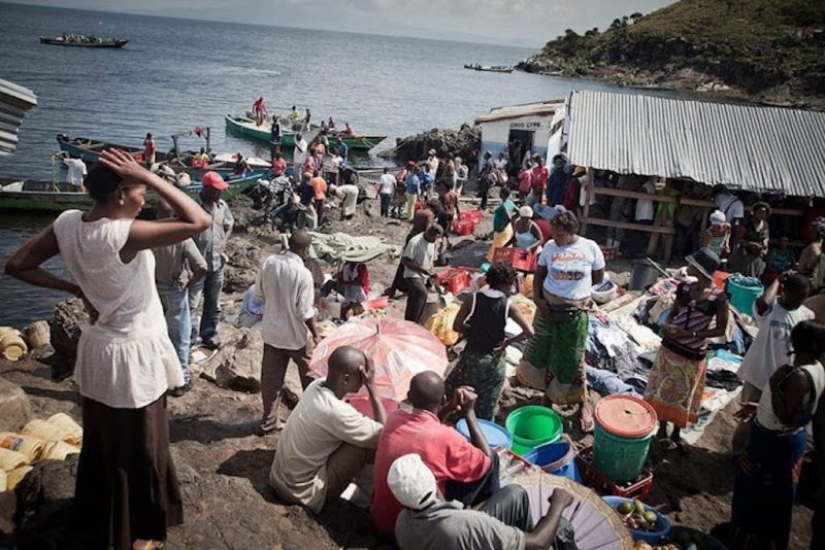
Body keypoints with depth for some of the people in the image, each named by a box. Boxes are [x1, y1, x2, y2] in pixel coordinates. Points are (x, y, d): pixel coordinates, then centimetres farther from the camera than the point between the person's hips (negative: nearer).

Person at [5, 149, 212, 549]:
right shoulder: (124, 234, -28)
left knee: (100, 445, 25)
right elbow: (199, 222, -32)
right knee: (137, 451, 14)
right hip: (133, 356, -7)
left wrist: (76, 289, 3)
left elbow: (16, 266, 2)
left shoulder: (67, 223, -7)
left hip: (97, 348, 8)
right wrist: (148, 176, -28)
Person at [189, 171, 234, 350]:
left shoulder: (222, 205, 2)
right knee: (192, 304, 0)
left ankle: (209, 335, 32)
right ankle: (191, 340, 8)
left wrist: (224, 243, 2)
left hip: (217, 261, 6)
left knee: (213, 304, 17)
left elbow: (229, 225, 17)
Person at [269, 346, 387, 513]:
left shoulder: (317, 385, -6)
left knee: (364, 431, 13)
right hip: (302, 491, -9)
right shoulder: (337, 412, -32)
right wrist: (372, 387, -20)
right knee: (373, 440, -15)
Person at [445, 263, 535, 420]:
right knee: (486, 410, 13)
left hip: (472, 357, 0)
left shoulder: (474, 299, -8)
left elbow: (457, 326, -7)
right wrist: (507, 342, -3)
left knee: (450, 391, 24)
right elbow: (529, 332, -16)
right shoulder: (508, 305, -10)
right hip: (495, 361, 1)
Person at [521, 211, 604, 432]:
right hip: (548, 306, 3)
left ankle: (584, 403, 18)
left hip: (576, 310, -3)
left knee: (573, 359, 3)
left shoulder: (590, 248, -10)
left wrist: (576, 288, -1)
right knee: (541, 351, 12)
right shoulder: (550, 247, -5)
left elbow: (598, 277, 3)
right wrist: (537, 298, -9)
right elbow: (539, 274, 4)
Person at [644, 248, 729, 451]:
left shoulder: (719, 298, -17)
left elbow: (720, 329, -9)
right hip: (670, 346, 3)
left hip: (693, 354, -3)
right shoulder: (685, 287, -5)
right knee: (663, 390, 13)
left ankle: (677, 433, 34)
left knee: (684, 395, 14)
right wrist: (667, 324, -14)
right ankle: (662, 430, 32)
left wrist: (692, 334, -20)